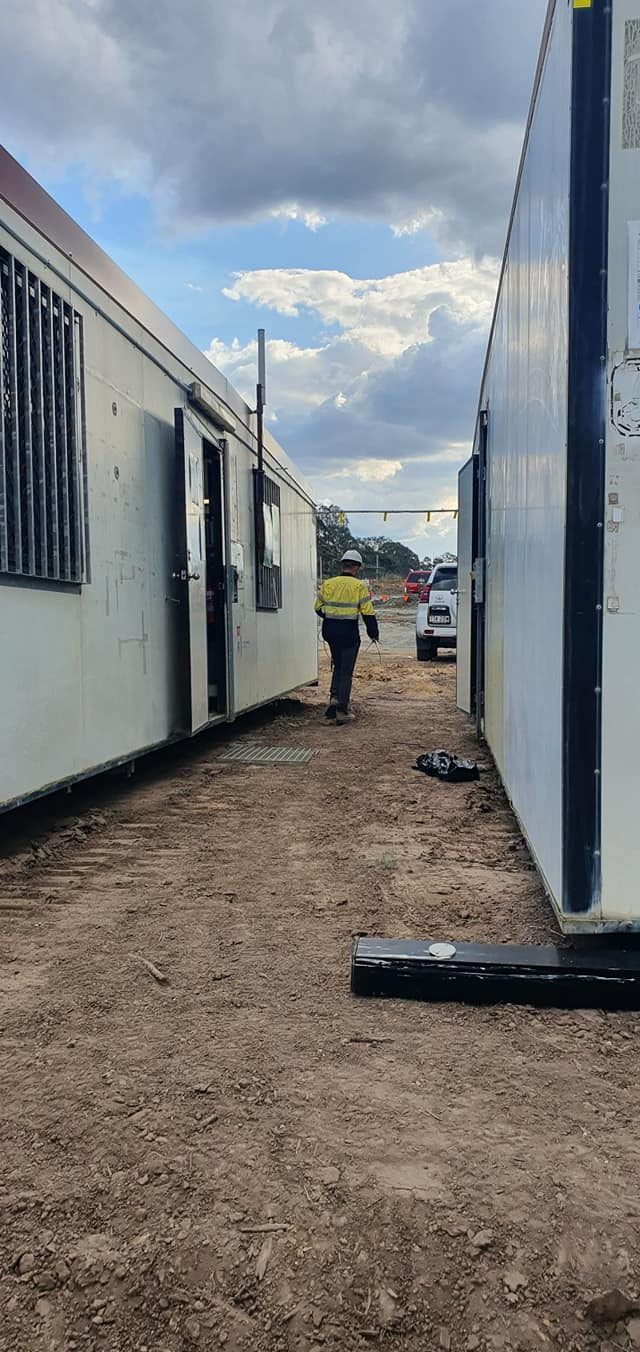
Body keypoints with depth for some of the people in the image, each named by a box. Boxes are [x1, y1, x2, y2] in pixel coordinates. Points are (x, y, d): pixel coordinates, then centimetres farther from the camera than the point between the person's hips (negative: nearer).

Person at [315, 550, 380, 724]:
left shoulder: (328, 584, 3)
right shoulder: (359, 587, -8)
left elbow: (319, 608, 11)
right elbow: (368, 613, -9)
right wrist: (374, 633, 4)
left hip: (329, 631, 4)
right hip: (349, 632, -4)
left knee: (337, 666, 23)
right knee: (346, 672, 5)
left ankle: (334, 697, 6)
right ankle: (341, 710, 4)